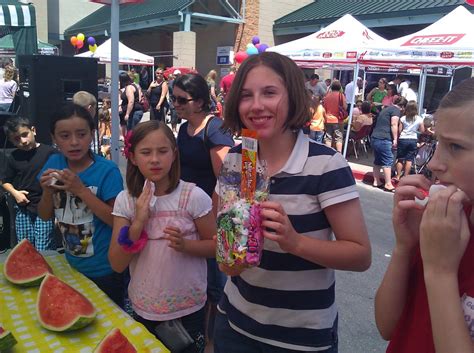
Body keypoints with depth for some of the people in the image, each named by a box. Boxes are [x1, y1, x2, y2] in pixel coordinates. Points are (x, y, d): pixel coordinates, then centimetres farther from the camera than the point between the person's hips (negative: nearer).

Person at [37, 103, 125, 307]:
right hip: (73, 266, 5)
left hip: (105, 270, -5)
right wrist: (48, 191, -19)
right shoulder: (54, 164, -5)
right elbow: (45, 216, 2)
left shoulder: (107, 170, -20)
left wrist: (81, 190, -29)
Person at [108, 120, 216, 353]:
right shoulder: (125, 200, -7)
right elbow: (117, 264, -9)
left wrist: (185, 245, -25)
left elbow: (215, 246, -6)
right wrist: (138, 222, -22)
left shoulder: (194, 196, -15)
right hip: (143, 308, 3)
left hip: (188, 309, -2)